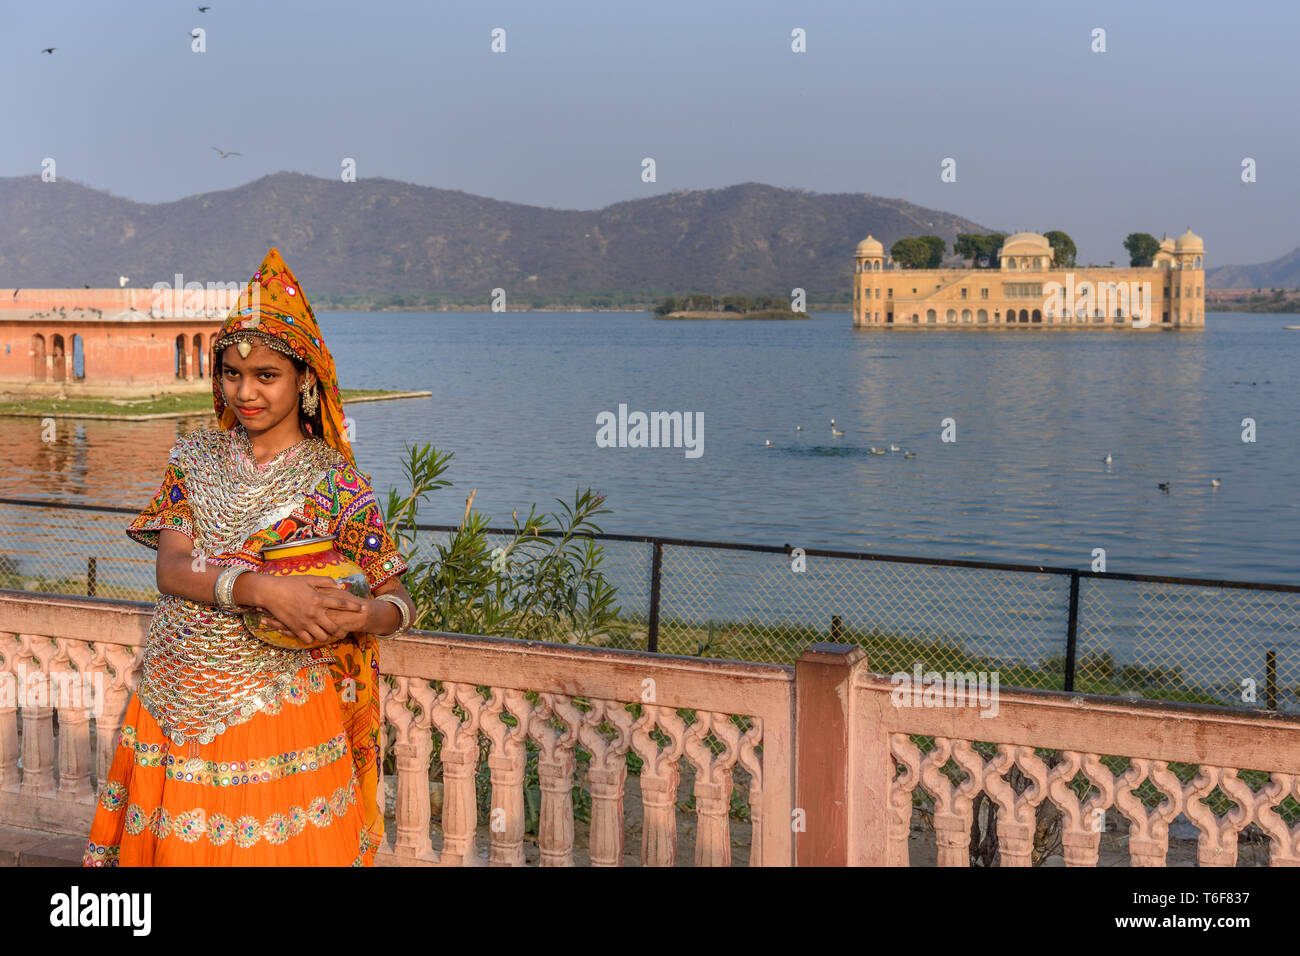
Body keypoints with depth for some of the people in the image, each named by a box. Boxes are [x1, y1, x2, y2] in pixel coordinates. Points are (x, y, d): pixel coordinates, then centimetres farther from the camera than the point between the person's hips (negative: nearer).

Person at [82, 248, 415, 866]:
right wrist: (262, 589, -25)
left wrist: (362, 614, -27)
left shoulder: (334, 480, -3)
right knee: (173, 845, 10)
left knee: (277, 849, 1)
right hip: (177, 712, 3)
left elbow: (397, 601, -2)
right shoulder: (196, 457, 6)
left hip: (280, 714, -3)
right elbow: (170, 570, -8)